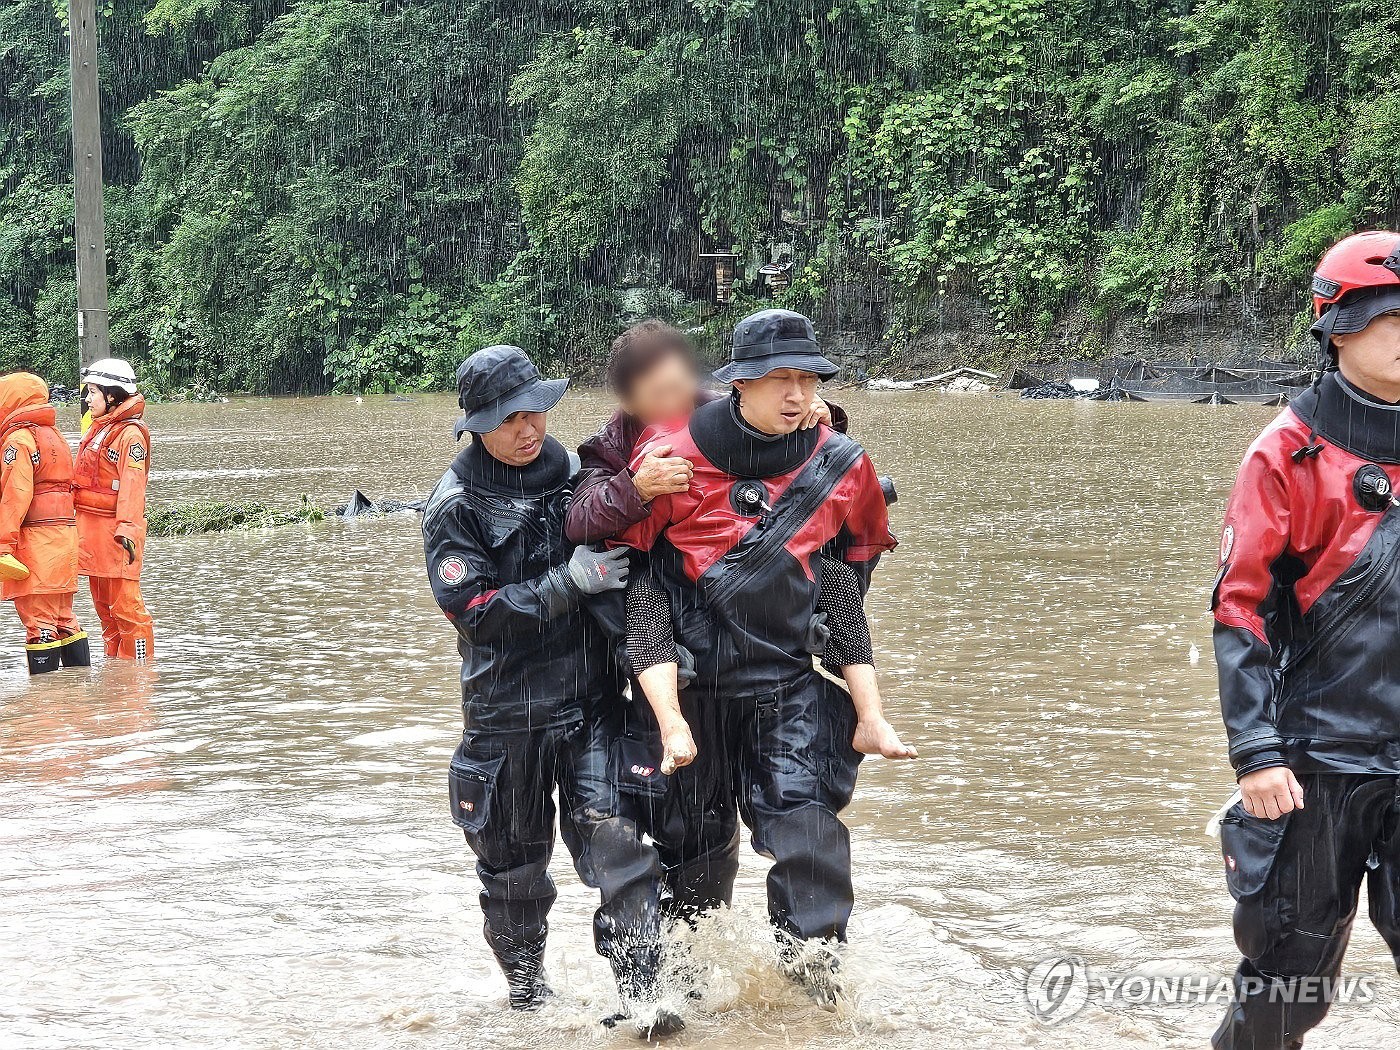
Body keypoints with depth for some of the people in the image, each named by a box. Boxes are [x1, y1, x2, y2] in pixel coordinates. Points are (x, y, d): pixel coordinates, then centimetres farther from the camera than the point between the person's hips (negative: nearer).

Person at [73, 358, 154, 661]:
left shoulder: (130, 434, -13)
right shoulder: (97, 429, 17)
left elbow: (132, 485, -22)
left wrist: (128, 529, -31)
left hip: (115, 529, -10)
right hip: (92, 529, 10)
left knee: (125, 605, -8)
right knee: (103, 605, 15)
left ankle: (140, 663, -2)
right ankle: (115, 662, 23)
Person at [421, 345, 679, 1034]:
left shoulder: (574, 475, 6)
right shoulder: (455, 505, -6)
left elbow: (618, 566, 23)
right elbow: (471, 608, -15)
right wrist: (567, 584, -20)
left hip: (592, 700, 2)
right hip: (506, 711, -2)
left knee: (613, 836, -12)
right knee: (513, 860, 10)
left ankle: (638, 990, -11)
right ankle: (525, 986, 30)